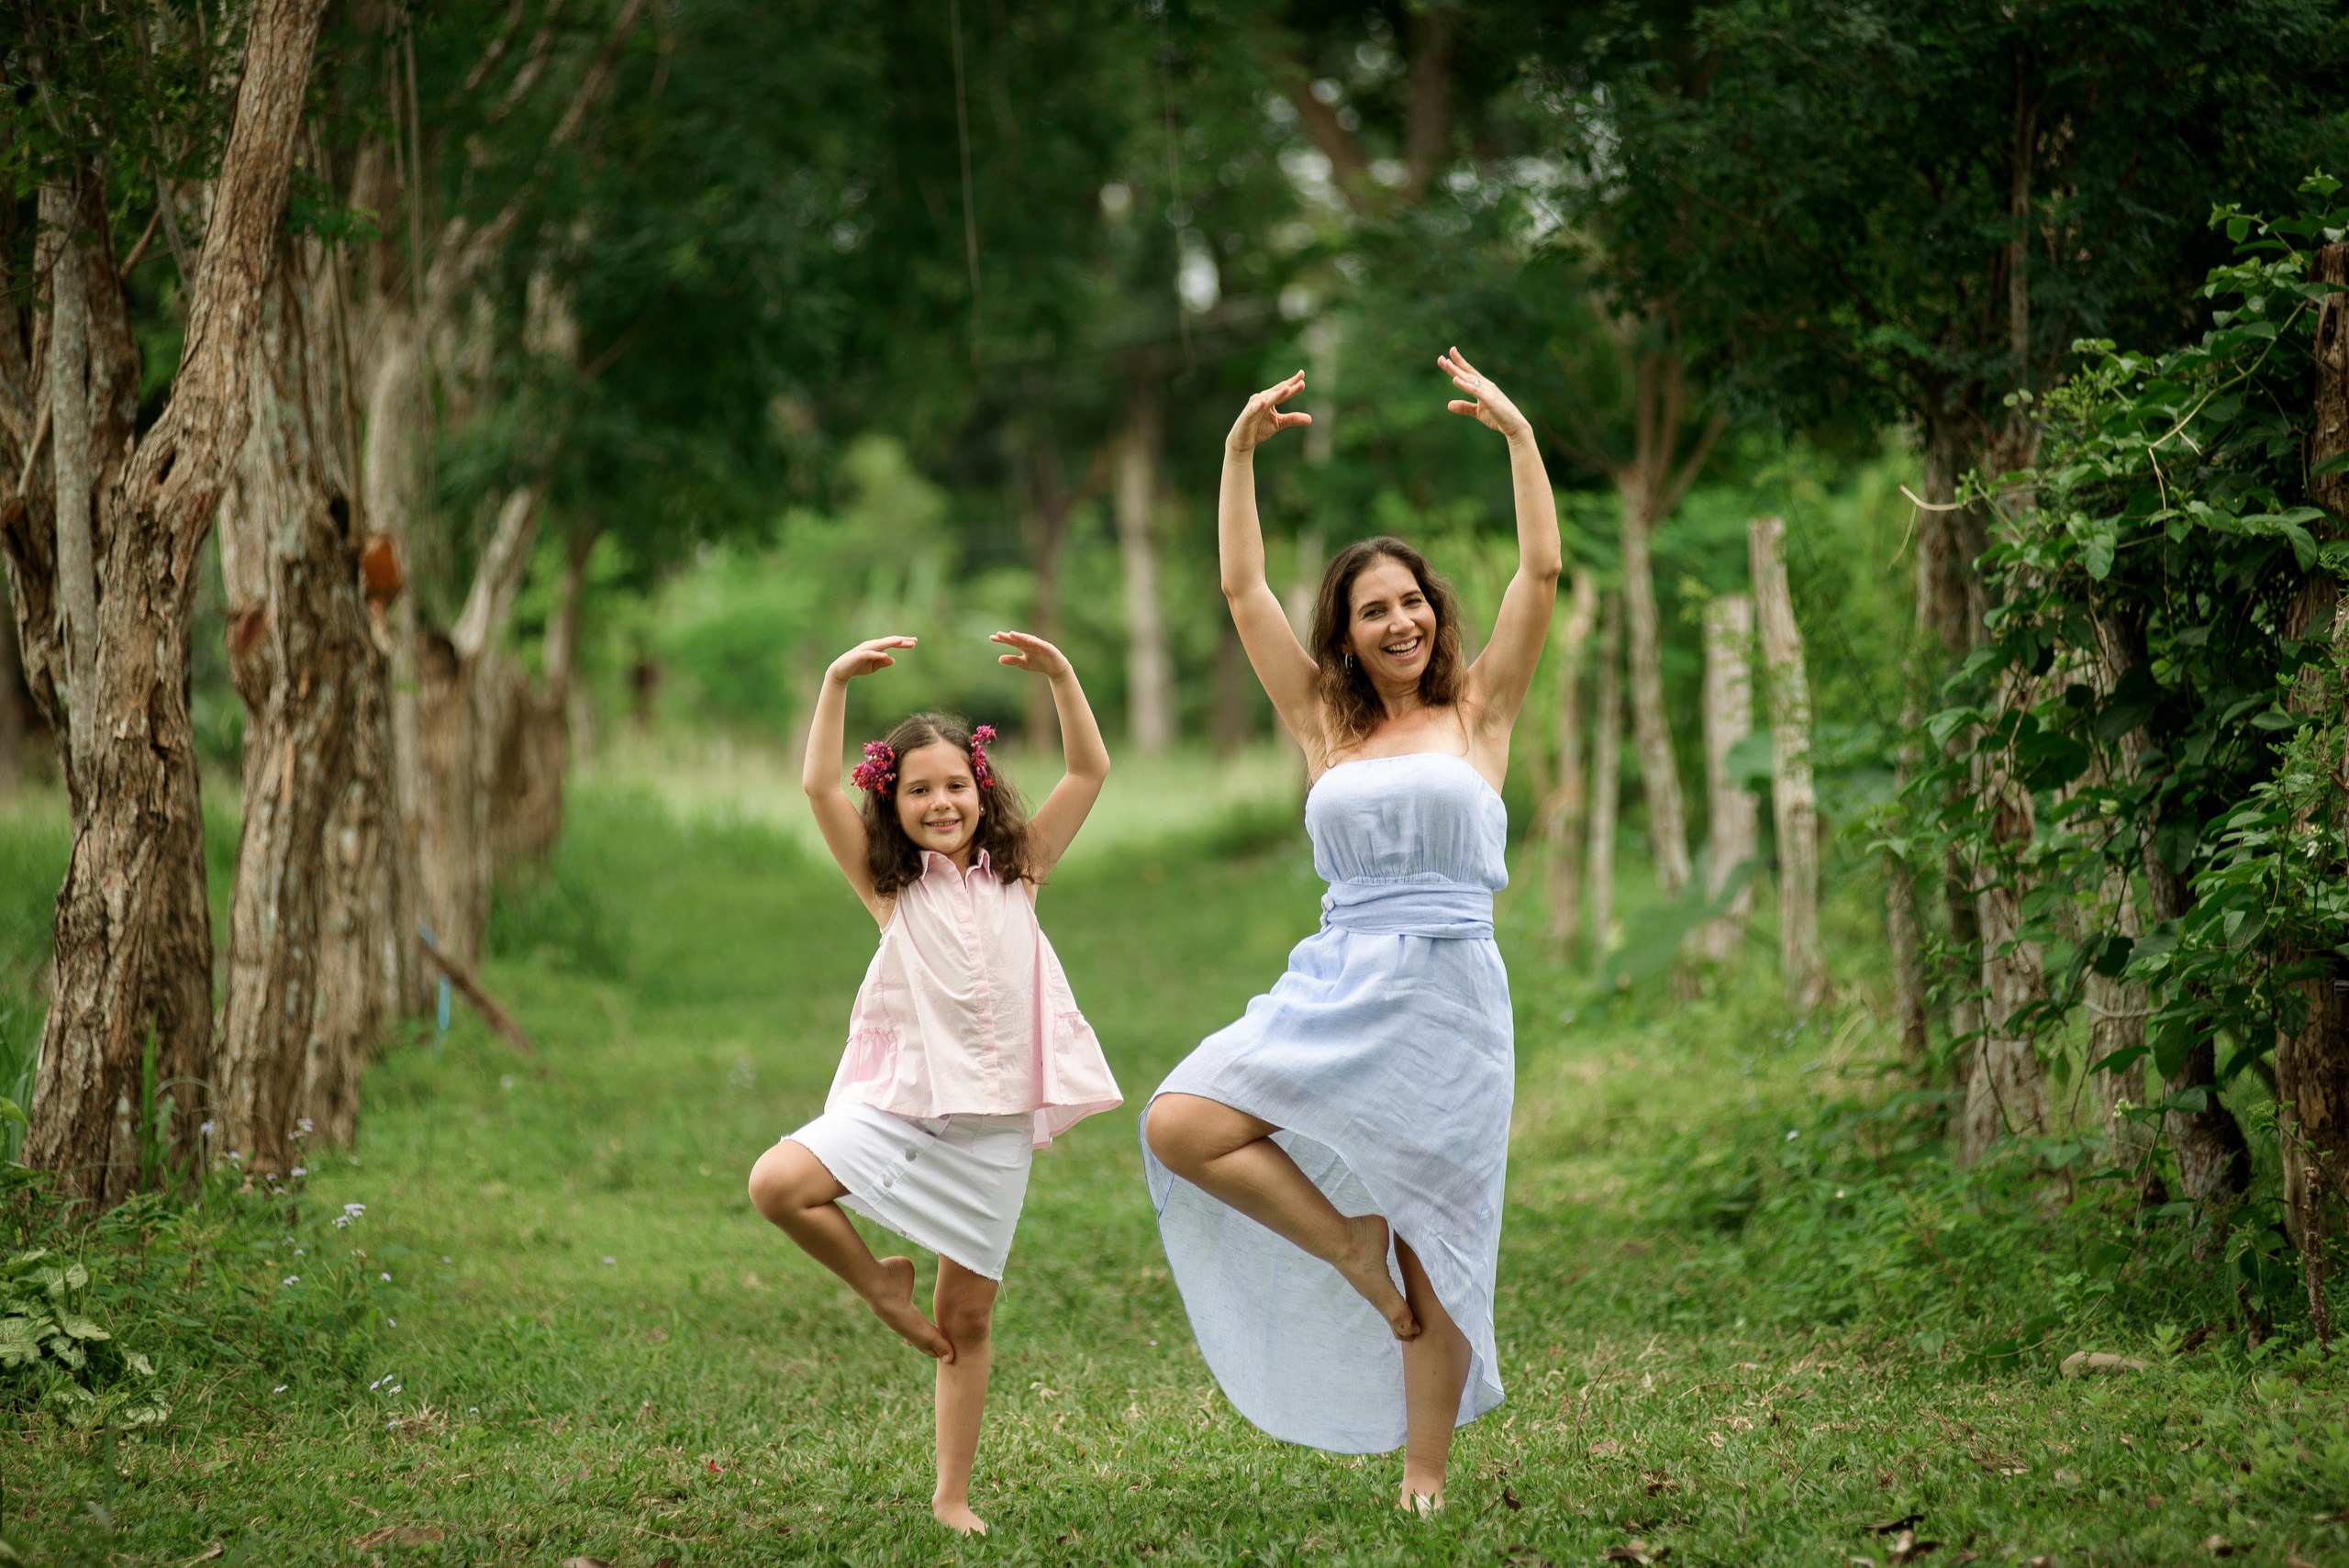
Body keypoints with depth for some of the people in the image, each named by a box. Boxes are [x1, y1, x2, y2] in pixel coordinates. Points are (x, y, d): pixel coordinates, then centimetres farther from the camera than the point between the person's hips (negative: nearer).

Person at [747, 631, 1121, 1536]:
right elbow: (819, 786, -8)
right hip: (899, 1100, 0)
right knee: (777, 1183, -25)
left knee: (968, 1314, 4)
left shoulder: (1016, 872, 7)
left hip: (995, 1120, 1)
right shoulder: (889, 885, 4)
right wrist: (837, 682, -16)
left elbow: (1090, 770, 3)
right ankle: (880, 1283, 2)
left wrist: (1060, 676, -9)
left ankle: (952, 1496, 16)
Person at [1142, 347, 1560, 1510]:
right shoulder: (1326, 726, 12)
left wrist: (1518, 433, -4)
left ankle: (1423, 1483, 8)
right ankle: (1347, 1245, 1)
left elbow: (1542, 570, 0)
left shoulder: (1478, 714, 7)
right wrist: (1240, 451, 8)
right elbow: (1242, 589, 12)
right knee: (1177, 1127, -17)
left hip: (1447, 998, -3)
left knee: (1435, 1259, -1)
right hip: (1335, 988, 3)